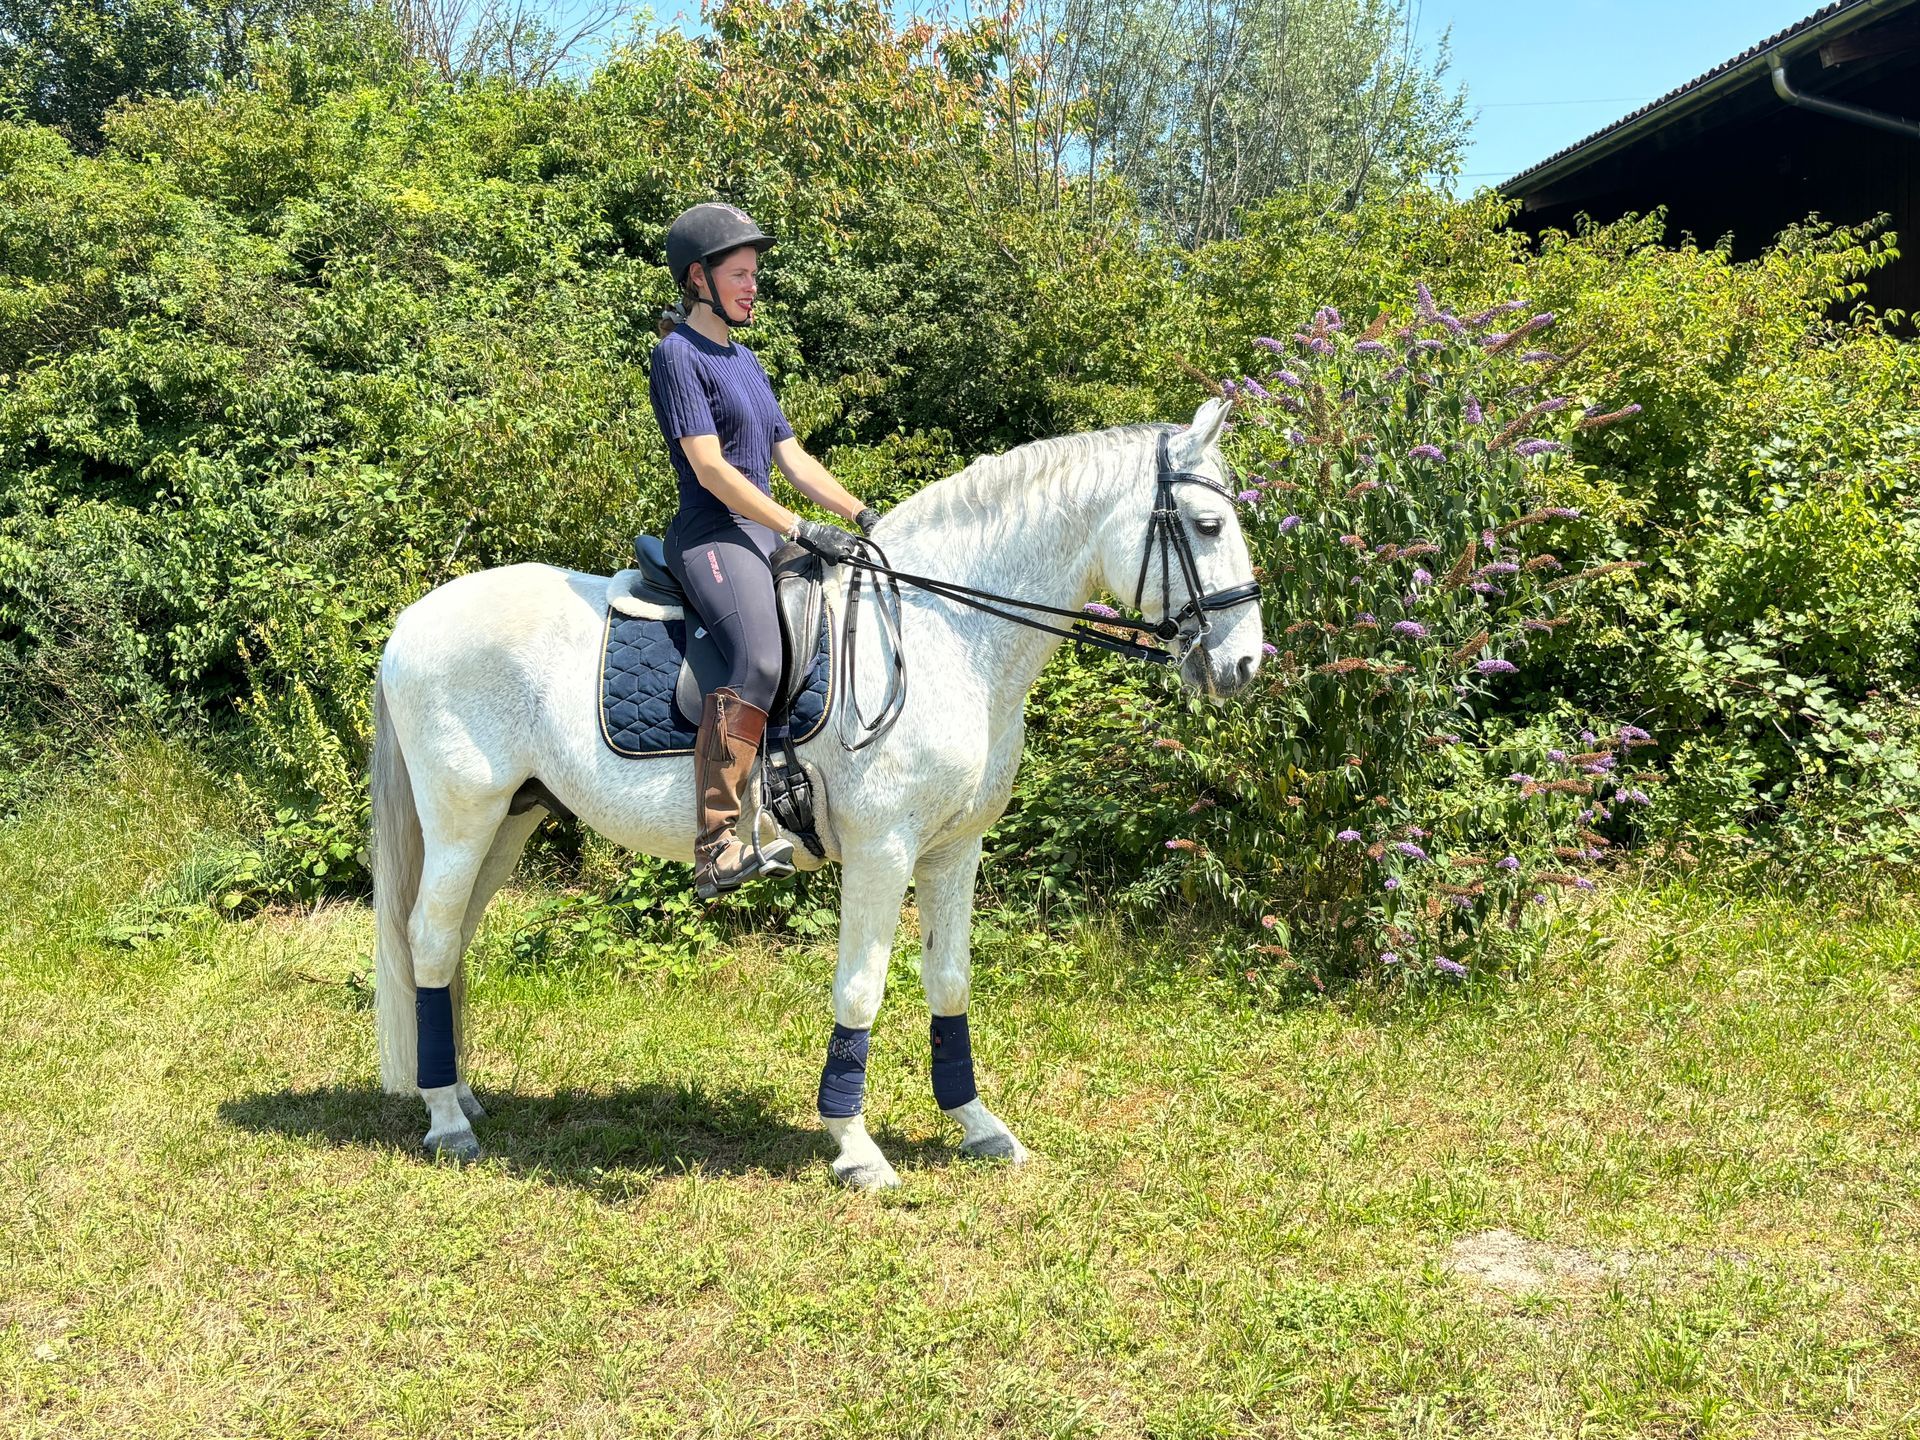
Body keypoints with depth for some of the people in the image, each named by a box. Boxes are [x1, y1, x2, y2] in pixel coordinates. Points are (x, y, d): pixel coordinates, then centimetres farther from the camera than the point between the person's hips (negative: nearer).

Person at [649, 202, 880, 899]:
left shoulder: (743, 360, 22)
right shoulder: (678, 354, -5)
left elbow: (791, 457, 21)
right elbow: (710, 468, -15)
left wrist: (863, 516, 10)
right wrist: (802, 529, -19)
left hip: (762, 534, 10)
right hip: (713, 535, -10)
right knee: (760, 660, -33)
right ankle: (715, 848, -39)